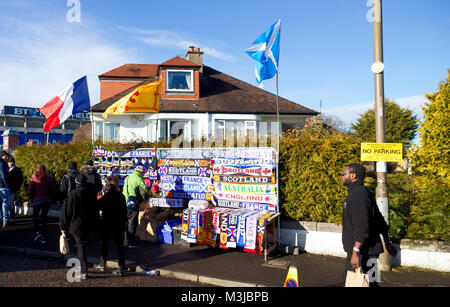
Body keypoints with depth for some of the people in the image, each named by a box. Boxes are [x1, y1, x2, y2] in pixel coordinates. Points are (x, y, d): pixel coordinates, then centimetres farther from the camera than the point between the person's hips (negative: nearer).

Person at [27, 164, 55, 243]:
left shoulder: (34, 179, -7)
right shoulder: (48, 179, -3)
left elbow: (30, 191, -10)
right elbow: (53, 190, -1)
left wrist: (32, 199, 8)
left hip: (37, 200, -2)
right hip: (47, 201, 2)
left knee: (35, 216, 18)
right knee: (44, 218, 11)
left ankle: (37, 232, 0)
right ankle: (43, 237, 13)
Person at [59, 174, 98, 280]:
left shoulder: (73, 194, -13)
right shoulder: (90, 195, -1)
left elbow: (66, 211, -9)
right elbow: (95, 212, 7)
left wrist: (63, 227, 0)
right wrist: (93, 226, 18)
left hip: (76, 226, -4)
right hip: (88, 227, 4)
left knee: (80, 247, 1)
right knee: (83, 246, 21)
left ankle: (84, 272, 2)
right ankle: (81, 268, 33)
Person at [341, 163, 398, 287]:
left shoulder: (358, 194, -17)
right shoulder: (363, 192, 16)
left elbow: (362, 227, -26)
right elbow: (380, 221, 23)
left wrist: (355, 251, -28)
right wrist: (388, 243, 31)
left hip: (363, 252, -10)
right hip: (362, 250, 10)